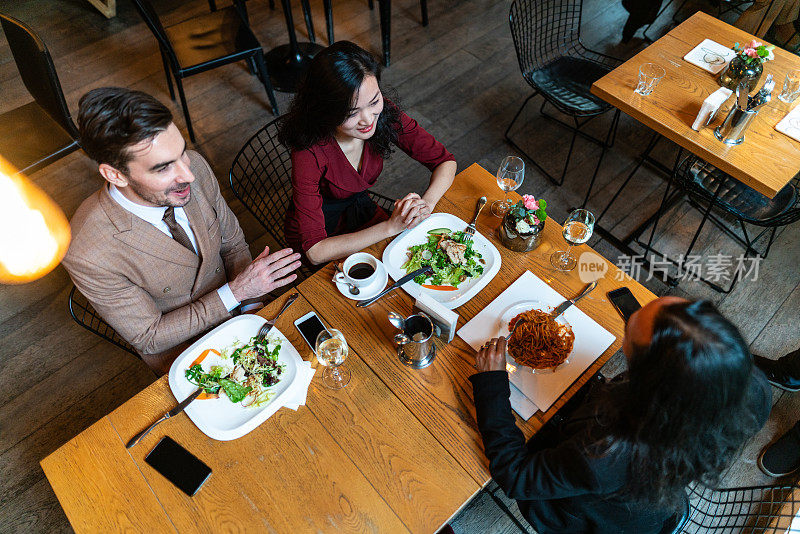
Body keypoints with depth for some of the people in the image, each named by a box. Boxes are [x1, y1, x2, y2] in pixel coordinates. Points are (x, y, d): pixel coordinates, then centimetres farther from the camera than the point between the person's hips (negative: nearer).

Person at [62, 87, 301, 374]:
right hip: (181, 348, -4)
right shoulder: (86, 254, -30)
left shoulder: (193, 165, -17)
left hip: (237, 308, 4)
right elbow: (149, 337, -18)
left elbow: (232, 243, -1)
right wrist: (236, 291, -27)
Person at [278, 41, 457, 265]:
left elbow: (445, 161, -9)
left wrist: (426, 204, -29)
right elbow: (315, 251, -34)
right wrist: (391, 226, -37)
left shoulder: (384, 113, -19)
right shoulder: (309, 152, -33)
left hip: (364, 212, 5)